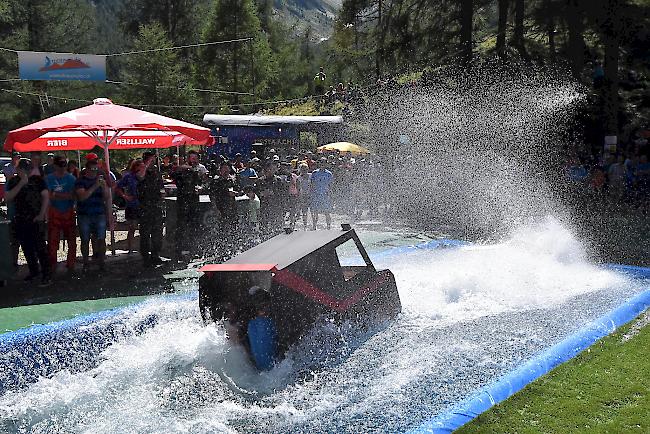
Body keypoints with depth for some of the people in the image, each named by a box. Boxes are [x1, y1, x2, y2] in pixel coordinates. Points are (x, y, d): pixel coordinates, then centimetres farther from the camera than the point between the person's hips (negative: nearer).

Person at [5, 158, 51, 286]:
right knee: (26, 248, 13)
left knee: (40, 247, -8)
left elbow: (46, 196, -4)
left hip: (36, 219, -4)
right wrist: (21, 184, -15)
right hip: (21, 220, 4)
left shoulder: (37, 179, -1)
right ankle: (33, 271, 28)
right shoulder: (13, 181, 7)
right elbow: (8, 197, -6)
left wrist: (42, 214, -12)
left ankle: (46, 275, -5)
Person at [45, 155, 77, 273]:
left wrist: (56, 195, -12)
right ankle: (52, 266, 6)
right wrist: (65, 195, -14)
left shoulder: (71, 178, 3)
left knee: (71, 239, 6)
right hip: (54, 213, -1)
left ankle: (71, 264, 17)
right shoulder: (49, 178, 1)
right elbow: (49, 196, -8)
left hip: (69, 212, 1)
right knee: (52, 240, -1)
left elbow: (73, 195, -6)